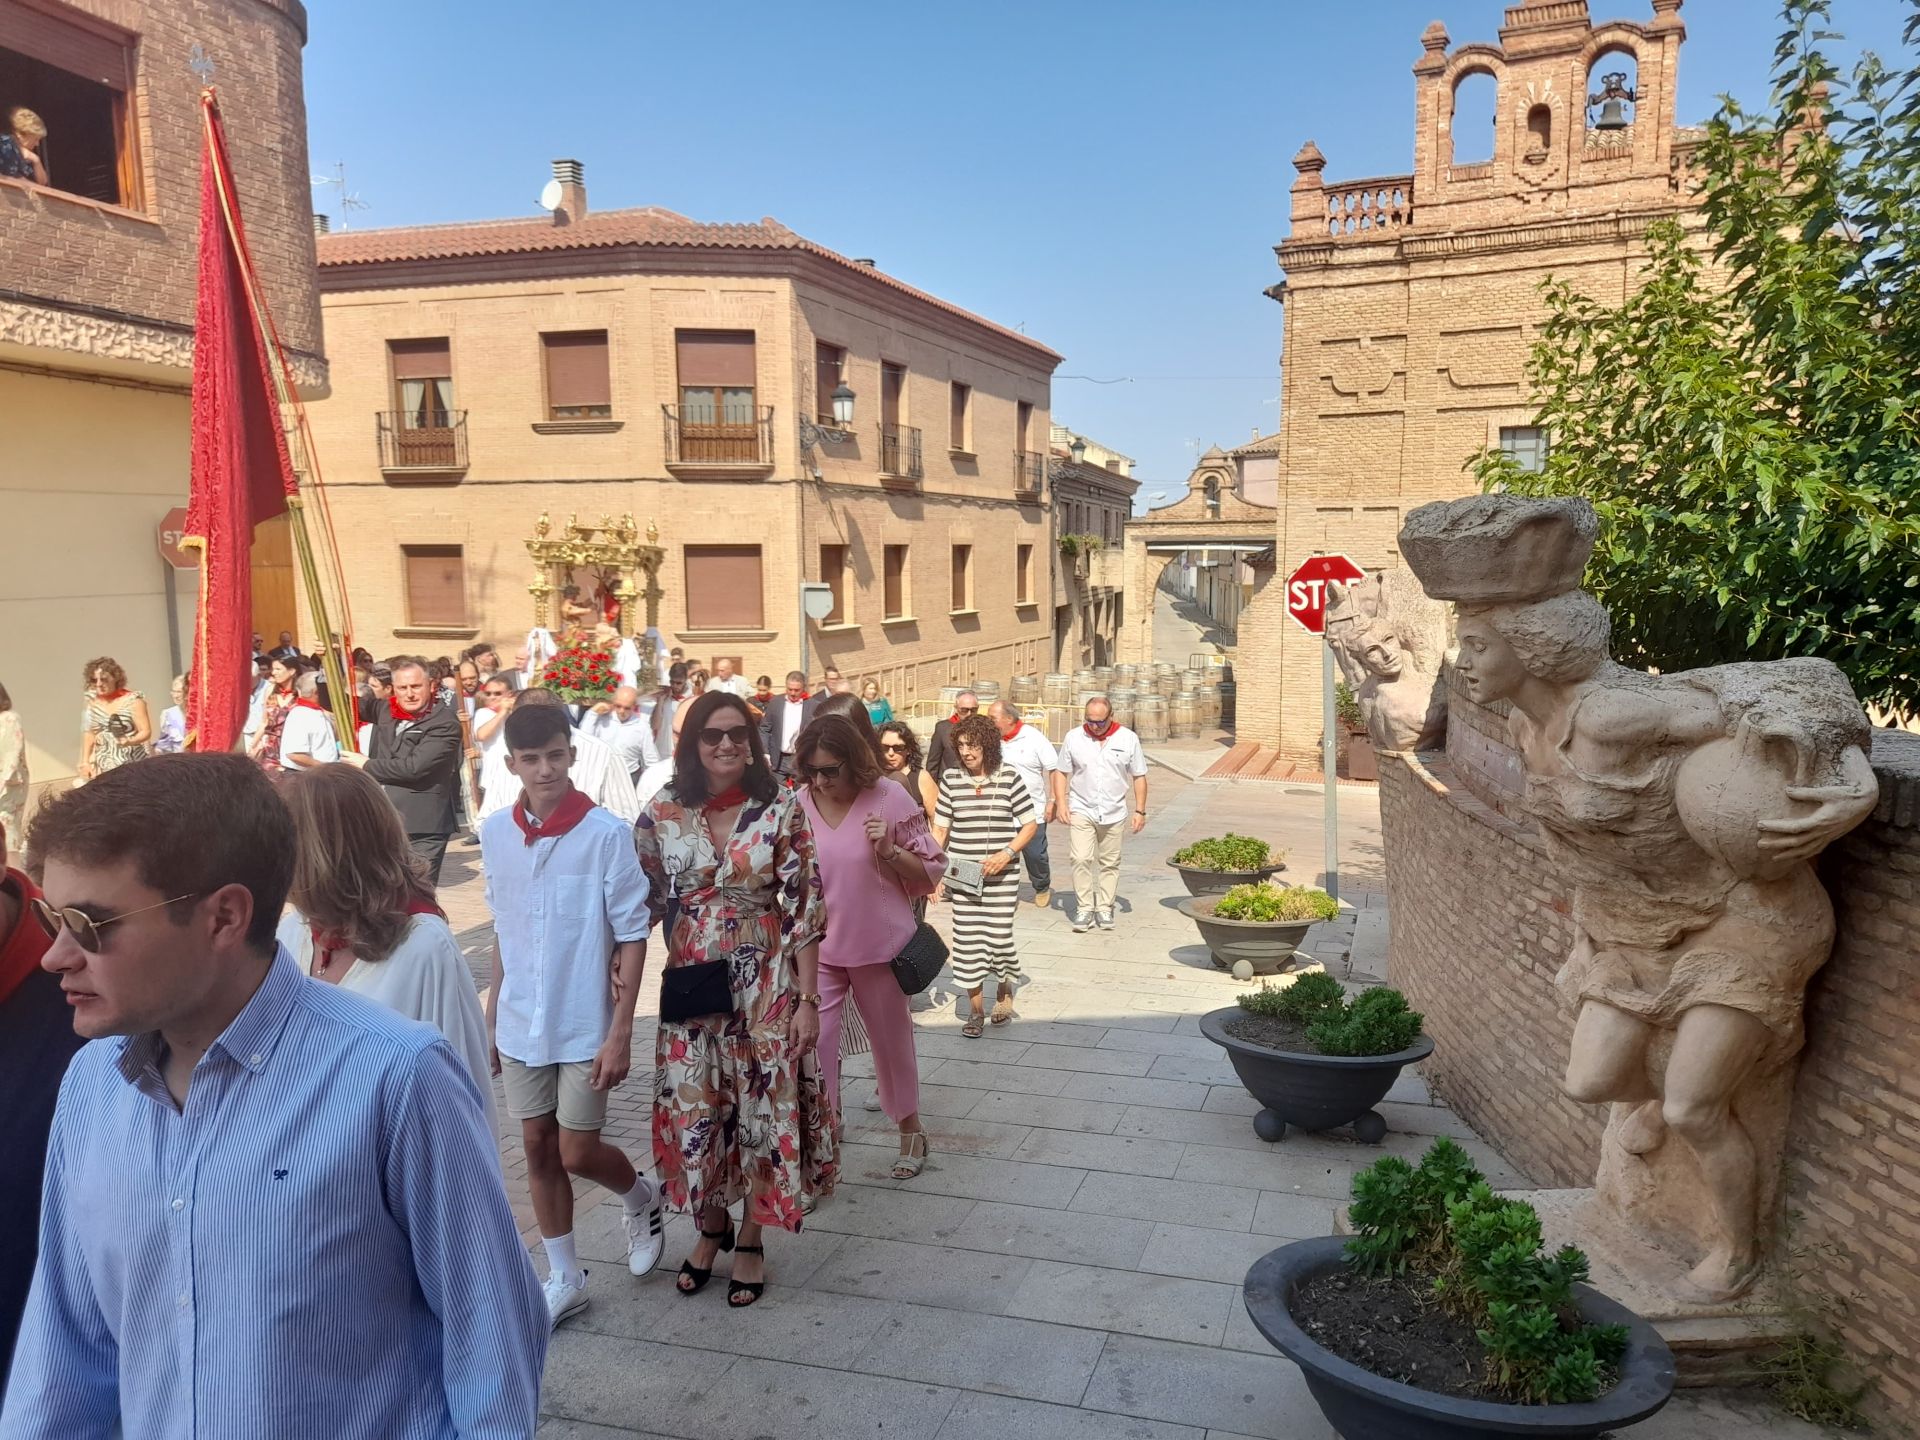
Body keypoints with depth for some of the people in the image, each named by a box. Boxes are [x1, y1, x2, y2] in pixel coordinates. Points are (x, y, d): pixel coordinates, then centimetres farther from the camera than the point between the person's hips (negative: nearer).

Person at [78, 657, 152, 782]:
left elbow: (146, 732, -9)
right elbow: (89, 733, 14)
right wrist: (85, 762, 7)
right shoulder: (93, 700, 7)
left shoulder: (133, 700, -8)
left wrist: (130, 741, -29)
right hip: (102, 769, 4)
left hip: (130, 766, -4)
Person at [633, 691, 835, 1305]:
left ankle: (750, 1239, 29)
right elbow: (642, 902, 5)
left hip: (766, 985, -2)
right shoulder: (663, 814, -2)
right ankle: (711, 1226, 36)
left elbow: (804, 909, -7)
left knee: (763, 1107, 7)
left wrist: (807, 999, -8)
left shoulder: (782, 810, -8)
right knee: (693, 1109, 10)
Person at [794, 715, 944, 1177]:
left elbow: (931, 870, -6)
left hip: (880, 947, -1)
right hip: (817, 949, 1)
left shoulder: (890, 800, -12)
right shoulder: (798, 806, -6)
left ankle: (910, 1129, 38)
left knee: (892, 1040, 16)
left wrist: (889, 851, -21)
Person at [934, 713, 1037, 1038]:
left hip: (1001, 875, -2)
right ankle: (975, 1008, 18)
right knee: (967, 939, 3)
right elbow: (939, 829, 7)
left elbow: (1030, 825, 0)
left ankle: (1004, 990, 30)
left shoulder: (1009, 778, -4)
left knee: (999, 936, 0)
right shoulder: (951, 780, 2)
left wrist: (1006, 854, -13)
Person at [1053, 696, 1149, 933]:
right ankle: (1084, 908, -2)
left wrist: (1140, 810, 0)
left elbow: (1139, 777, 5)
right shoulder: (1074, 737, -1)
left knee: (1110, 863, 8)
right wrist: (1060, 802, -6)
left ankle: (1105, 908, 19)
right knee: (1081, 860, -11)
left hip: (1114, 813, 1)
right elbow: (1061, 772, 6)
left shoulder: (1128, 739, 0)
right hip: (1081, 810, -1)